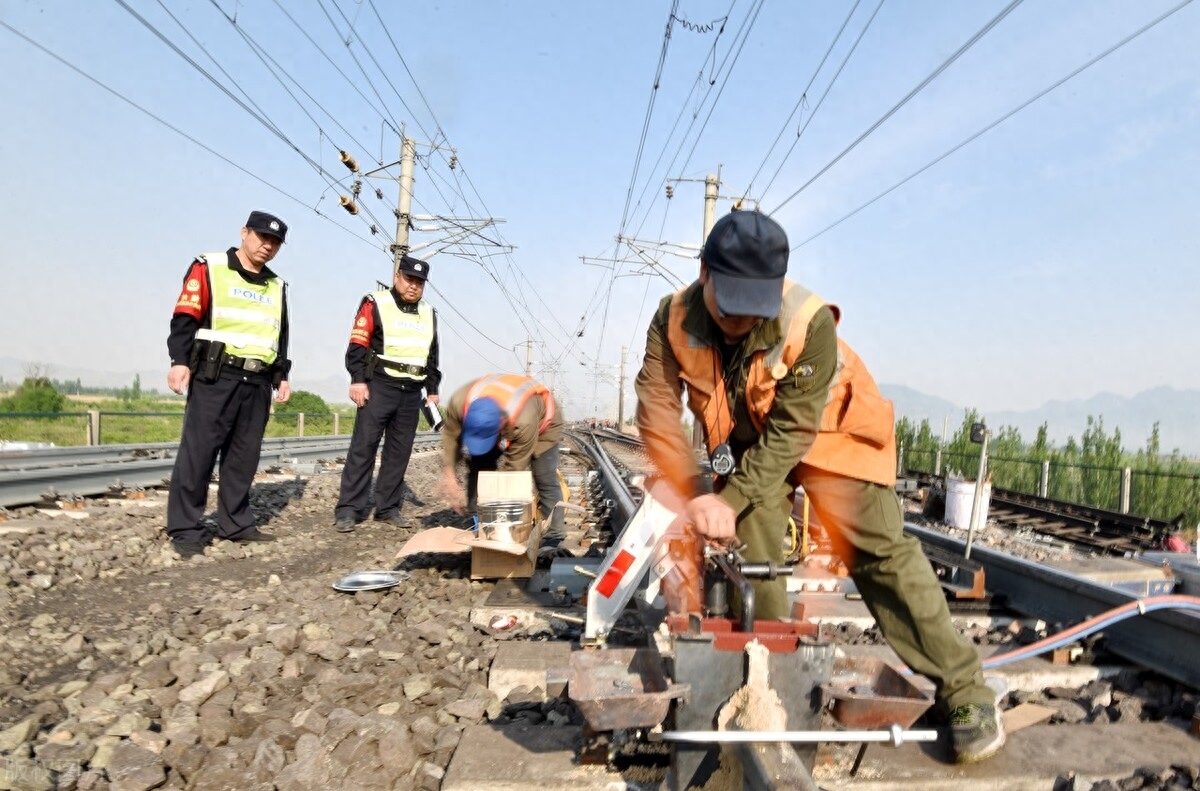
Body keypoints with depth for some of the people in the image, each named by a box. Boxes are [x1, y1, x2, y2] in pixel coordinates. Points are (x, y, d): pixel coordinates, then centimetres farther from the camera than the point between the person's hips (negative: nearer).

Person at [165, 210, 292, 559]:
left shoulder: (277, 286, 20)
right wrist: (180, 361, -15)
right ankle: (185, 528, 1)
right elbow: (185, 317, -5)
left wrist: (282, 376, 16)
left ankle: (236, 523, 16)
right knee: (198, 451, -6)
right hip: (214, 376, -6)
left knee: (245, 455, 8)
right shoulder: (208, 268, 2)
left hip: (258, 383, 6)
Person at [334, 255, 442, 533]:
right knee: (363, 447, -6)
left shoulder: (429, 313, 16)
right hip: (379, 387, -5)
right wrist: (358, 380, -14)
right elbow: (357, 345, -6)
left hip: (412, 393, 6)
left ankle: (388, 508, 15)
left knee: (400, 452, 7)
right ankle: (349, 509, -2)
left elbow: (432, 355, 22)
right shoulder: (375, 304, -1)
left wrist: (432, 390, 16)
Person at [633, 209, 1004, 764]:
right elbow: (657, 411, -22)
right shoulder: (673, 319, -24)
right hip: (747, 442, 4)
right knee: (748, 559, 1)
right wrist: (697, 494, -29)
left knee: (880, 552, -6)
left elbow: (790, 433, -29)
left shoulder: (811, 322, -35)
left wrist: (732, 499, -30)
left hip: (826, 434, -3)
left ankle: (964, 692, 5)